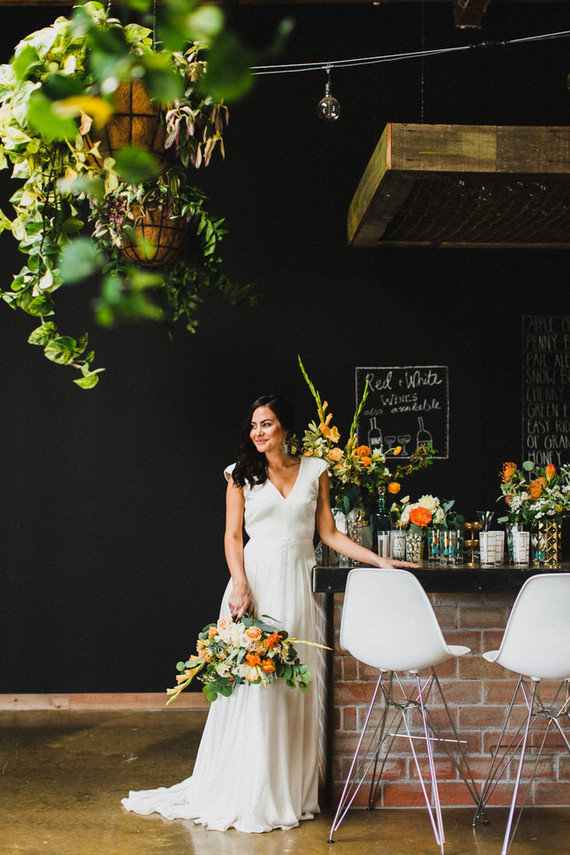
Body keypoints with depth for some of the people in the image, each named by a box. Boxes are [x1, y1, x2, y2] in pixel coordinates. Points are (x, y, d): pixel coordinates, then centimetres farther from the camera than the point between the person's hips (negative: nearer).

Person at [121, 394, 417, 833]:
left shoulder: (315, 470, 9)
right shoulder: (242, 474, 6)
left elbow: (329, 533, 11)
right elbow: (233, 536, 2)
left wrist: (381, 561, 3)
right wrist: (240, 585, -13)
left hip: (298, 584, 2)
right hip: (256, 579, -2)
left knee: (296, 686, 3)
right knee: (252, 683, -4)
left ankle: (291, 792, 12)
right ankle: (249, 794, 4)